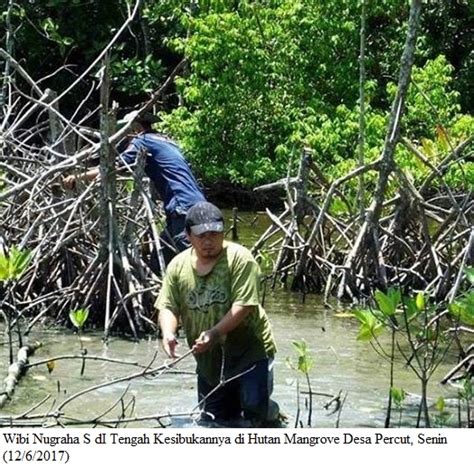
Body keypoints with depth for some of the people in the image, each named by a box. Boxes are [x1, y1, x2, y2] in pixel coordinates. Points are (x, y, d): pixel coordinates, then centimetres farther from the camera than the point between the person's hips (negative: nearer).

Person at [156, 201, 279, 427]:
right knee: (215, 418, 13)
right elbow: (167, 307, 1)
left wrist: (215, 333, -33)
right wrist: (168, 332, -21)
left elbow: (244, 305, -22)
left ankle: (270, 413, 18)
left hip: (249, 351, -6)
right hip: (208, 359, 6)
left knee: (254, 407, -19)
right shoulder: (178, 265, 1)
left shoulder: (239, 258, -15)